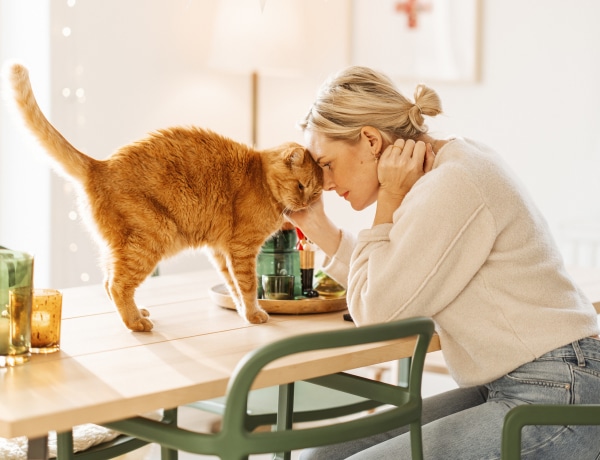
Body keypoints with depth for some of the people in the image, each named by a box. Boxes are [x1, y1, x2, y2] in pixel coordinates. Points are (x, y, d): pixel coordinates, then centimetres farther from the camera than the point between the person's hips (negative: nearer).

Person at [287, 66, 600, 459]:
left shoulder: (452, 185, -19)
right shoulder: (448, 168, 10)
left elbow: (376, 315, -13)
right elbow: (389, 297, 15)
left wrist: (389, 200, -10)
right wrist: (319, 228, 11)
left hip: (556, 398, -9)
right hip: (506, 389, 9)